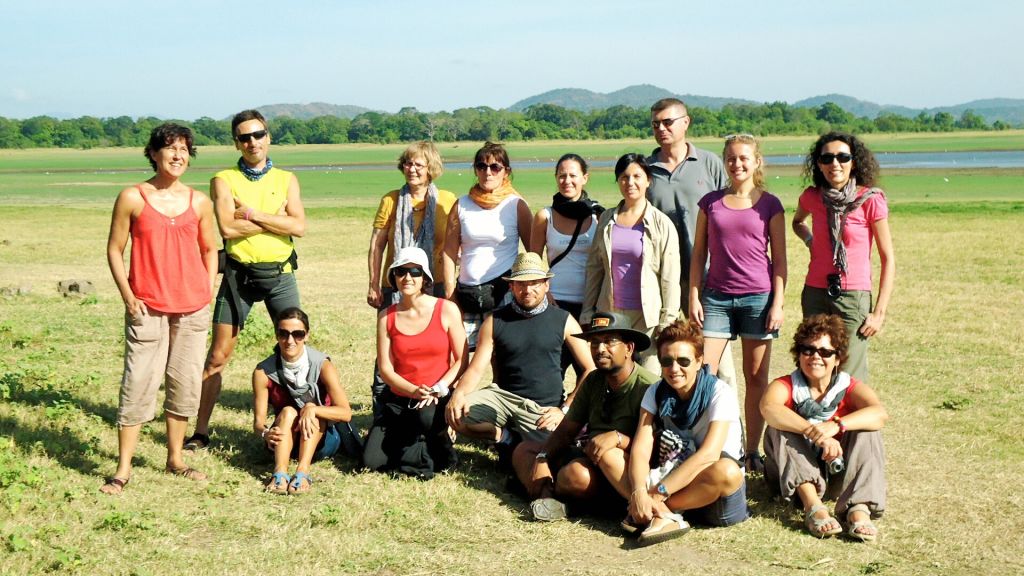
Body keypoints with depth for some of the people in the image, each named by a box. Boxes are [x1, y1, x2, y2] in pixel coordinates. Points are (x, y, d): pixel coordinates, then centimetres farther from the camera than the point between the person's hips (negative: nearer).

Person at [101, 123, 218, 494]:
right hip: (147, 308, -3)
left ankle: (175, 459, 22)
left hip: (193, 309, 4)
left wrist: (207, 292, 5)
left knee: (185, 383, 8)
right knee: (138, 383, -5)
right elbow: (114, 250, 0)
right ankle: (123, 470, 2)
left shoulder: (199, 202, 6)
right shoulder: (132, 198, -3)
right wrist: (128, 297, -7)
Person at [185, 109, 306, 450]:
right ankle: (201, 432, 7)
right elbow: (227, 228, -13)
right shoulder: (224, 180, 2)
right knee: (218, 355, 0)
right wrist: (277, 219, -9)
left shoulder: (286, 180, 9)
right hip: (239, 273, -2)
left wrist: (254, 215, -12)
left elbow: (299, 227, -5)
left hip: (280, 273, 2)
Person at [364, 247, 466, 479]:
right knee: (371, 461, -14)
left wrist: (438, 389, -19)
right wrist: (414, 391, -18)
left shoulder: (446, 310, -3)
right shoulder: (387, 317, 4)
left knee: (427, 416, -39)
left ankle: (440, 455, -5)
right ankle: (410, 444, 18)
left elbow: (462, 360, -4)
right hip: (398, 400, 3)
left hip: (438, 398, -3)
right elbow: (385, 369, 0)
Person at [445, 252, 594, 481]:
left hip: (542, 409, -2)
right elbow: (476, 368, -1)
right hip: (502, 396, 3)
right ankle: (505, 437, -4)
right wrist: (459, 393, -23)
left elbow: (589, 370, 3)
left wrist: (565, 409, -7)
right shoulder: (495, 321, 6)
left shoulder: (563, 321, 3)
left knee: (531, 474, -28)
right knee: (455, 415, -27)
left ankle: (518, 448, 4)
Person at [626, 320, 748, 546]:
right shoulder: (656, 393, -1)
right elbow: (640, 449, -14)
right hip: (671, 478, 4)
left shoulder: (720, 393, -15)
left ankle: (655, 511, -26)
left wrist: (657, 494, -32)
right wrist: (639, 493, -34)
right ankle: (665, 516, -28)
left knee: (726, 472, -38)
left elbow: (709, 454, -28)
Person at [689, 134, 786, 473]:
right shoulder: (711, 203, 8)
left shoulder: (769, 204, 3)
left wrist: (778, 304, -4)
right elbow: (699, 254, 10)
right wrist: (693, 297, 3)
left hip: (758, 297, -1)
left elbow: (780, 259, 3)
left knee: (756, 377, 4)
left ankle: (753, 452, 12)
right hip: (716, 297, 2)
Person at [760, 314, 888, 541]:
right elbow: (768, 408, -31)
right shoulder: (785, 386, -5)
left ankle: (860, 508, -38)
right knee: (778, 428, -24)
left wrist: (836, 425, -43)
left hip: (838, 473, 0)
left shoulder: (850, 388, -2)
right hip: (795, 477, 0)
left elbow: (879, 414, -26)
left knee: (866, 430, -20)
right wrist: (812, 431, -46)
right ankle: (812, 505, -41)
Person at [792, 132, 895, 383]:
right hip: (815, 294, 4)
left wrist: (879, 312, -9)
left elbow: (888, 260, -5)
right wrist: (810, 241, 7)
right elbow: (797, 222, 29)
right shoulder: (812, 197, 3)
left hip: (854, 296, -4)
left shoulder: (870, 199, -8)